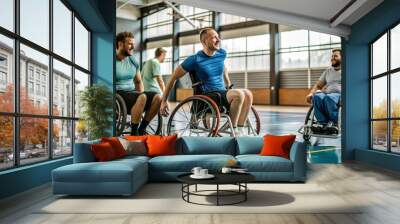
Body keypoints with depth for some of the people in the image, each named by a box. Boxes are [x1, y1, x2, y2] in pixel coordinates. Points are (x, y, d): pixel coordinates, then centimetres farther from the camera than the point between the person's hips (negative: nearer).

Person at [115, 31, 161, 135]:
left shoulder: (133, 61, 12)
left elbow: (138, 81, 21)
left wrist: (141, 94, 1)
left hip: (131, 92, 7)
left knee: (157, 98, -16)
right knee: (142, 97, -34)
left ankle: (141, 129, -5)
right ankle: (134, 132, -21)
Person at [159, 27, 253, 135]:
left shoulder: (222, 54, 6)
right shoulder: (195, 59, -9)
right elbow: (173, 78, -2)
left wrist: (229, 85, 33)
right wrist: (164, 101, 0)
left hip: (223, 93, 6)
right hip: (207, 96, -6)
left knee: (248, 94, -22)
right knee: (239, 94, -30)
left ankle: (240, 129, -17)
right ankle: (233, 130, -17)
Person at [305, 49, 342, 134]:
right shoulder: (328, 71, 29)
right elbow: (318, 85, 26)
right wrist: (310, 93, 5)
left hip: (339, 94, -4)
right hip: (327, 93, 4)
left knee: (329, 97, -40)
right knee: (316, 97, -33)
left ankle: (334, 123, -27)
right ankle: (323, 123, -32)